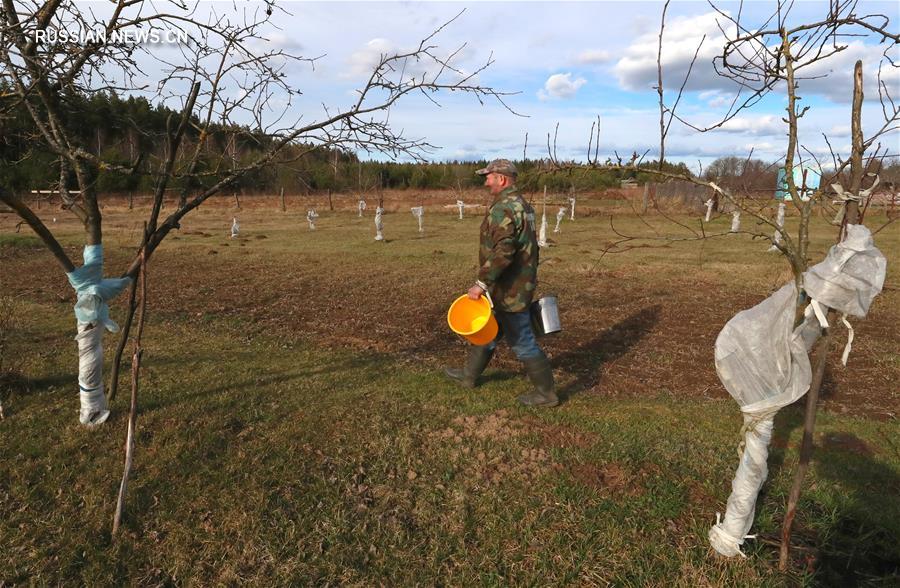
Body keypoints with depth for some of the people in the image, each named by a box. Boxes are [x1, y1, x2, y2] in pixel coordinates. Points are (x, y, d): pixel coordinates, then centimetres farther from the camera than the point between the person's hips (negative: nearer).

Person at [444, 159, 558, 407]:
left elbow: (502, 253, -31)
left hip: (508, 291, -10)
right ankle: (469, 375, 35)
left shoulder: (503, 209, -21)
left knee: (522, 342, 1)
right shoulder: (523, 205, 11)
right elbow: (528, 247, 17)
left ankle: (546, 393, 14)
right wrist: (529, 278, 23)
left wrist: (481, 283, -27)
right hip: (522, 284, 10)